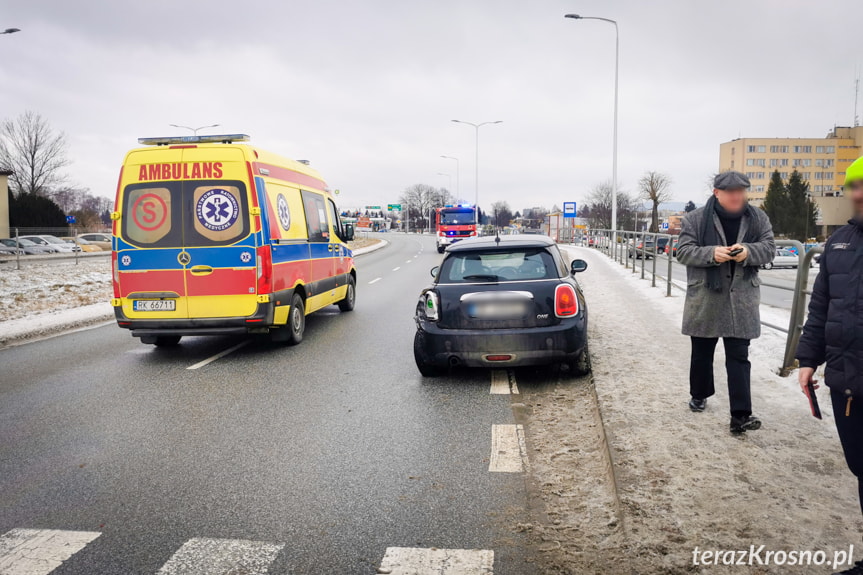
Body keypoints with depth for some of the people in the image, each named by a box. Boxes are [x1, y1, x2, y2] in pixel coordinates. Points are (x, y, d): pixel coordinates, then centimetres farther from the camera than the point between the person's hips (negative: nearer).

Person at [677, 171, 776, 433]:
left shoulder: (758, 218, 5)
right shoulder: (695, 219, -4)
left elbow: (769, 248, 3)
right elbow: (683, 251, -7)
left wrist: (749, 252, -20)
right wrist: (711, 253, -24)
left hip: (741, 301, 1)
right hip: (705, 299, -1)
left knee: (739, 356, -1)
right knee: (702, 353, 14)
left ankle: (741, 414, -3)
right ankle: (699, 395, 35)